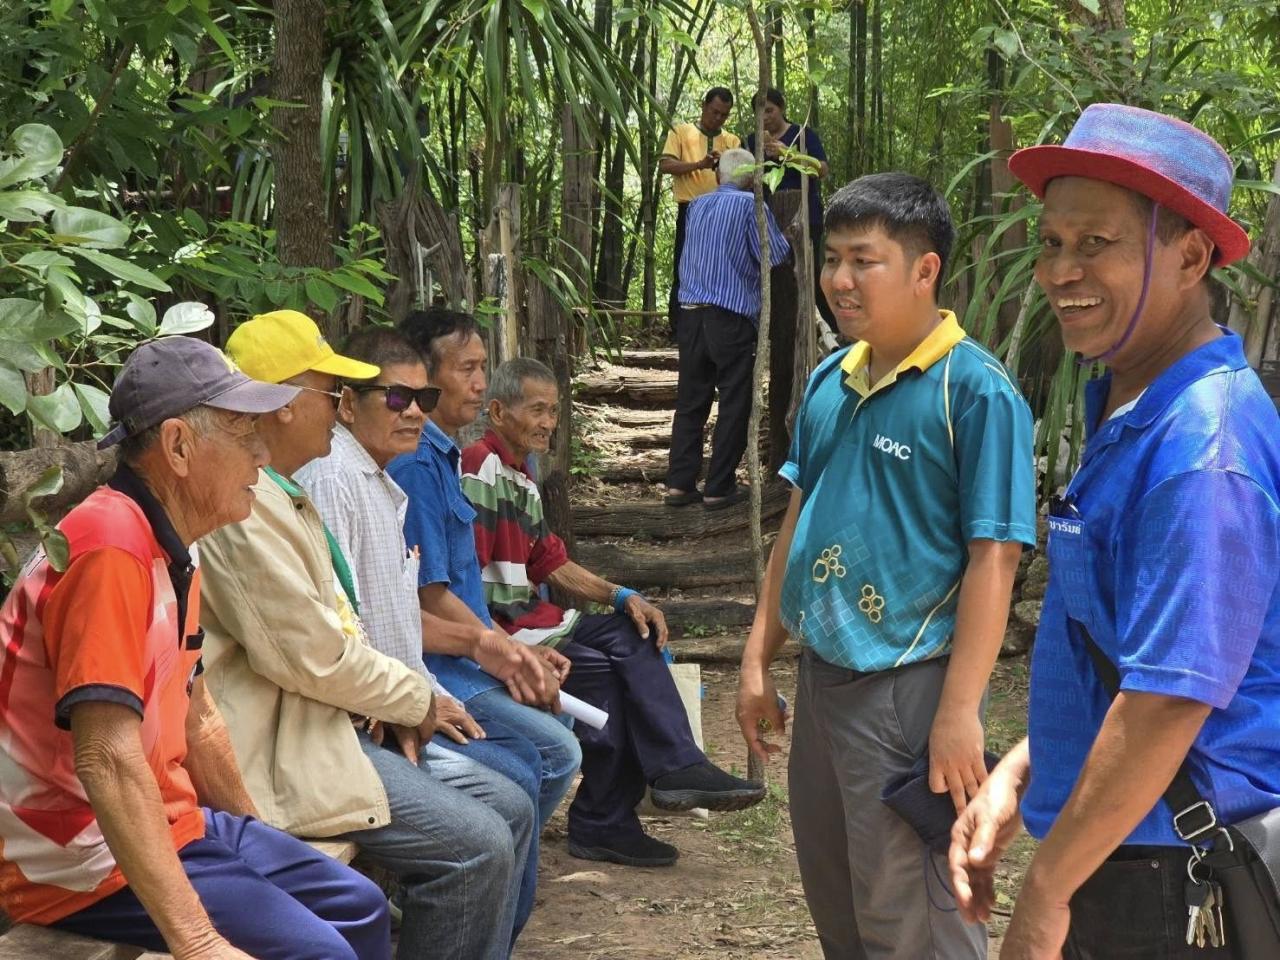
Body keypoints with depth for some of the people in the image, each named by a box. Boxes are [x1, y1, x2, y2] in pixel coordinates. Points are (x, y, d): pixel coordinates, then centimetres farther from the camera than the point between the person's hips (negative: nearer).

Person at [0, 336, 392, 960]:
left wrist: (260, 846, 25)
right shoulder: (110, 548, -23)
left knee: (359, 908, 15)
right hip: (86, 860, -10)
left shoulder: (173, 551, 8)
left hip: (176, 821, 10)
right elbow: (108, 762, -31)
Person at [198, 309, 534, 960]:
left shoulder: (284, 496, 16)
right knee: (477, 848, -19)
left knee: (509, 809, 7)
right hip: (282, 747, -11)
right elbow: (311, 654, -22)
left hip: (336, 720, 11)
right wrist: (415, 699, -7)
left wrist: (393, 703, 4)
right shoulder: (245, 506, -20)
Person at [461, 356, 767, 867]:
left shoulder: (521, 478, 21)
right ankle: (602, 824, -13)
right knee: (596, 669, -21)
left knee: (631, 635, -3)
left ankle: (677, 770, -10)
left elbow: (555, 565, 20)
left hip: (526, 617, 10)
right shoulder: (480, 467, -13)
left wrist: (622, 596, 6)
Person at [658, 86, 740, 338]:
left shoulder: (733, 141, 14)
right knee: (683, 272, -2)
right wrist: (699, 164, -19)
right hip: (690, 211, -3)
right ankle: (677, 329, 3)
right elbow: (665, 165, -7)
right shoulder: (681, 132, 5)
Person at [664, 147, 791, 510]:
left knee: (690, 399, 9)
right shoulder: (751, 205, -4)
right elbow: (775, 256, -6)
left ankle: (679, 483, 7)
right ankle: (719, 488, 2)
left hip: (692, 313, 6)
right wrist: (783, 238, 13)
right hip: (732, 317, -6)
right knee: (734, 403, 2)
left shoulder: (698, 205, 15)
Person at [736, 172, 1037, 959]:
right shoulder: (830, 382, 7)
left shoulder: (976, 390, -14)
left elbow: (993, 560, -17)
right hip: (821, 677, 7)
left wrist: (960, 713, -20)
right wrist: (759, 659, 14)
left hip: (909, 688, -7)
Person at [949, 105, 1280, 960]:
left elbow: (1170, 701, -26)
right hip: (1117, 856, 9)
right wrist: (1019, 776, 9)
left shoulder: (1201, 445, -23)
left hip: (1167, 887, -9)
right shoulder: (1129, 414, 8)